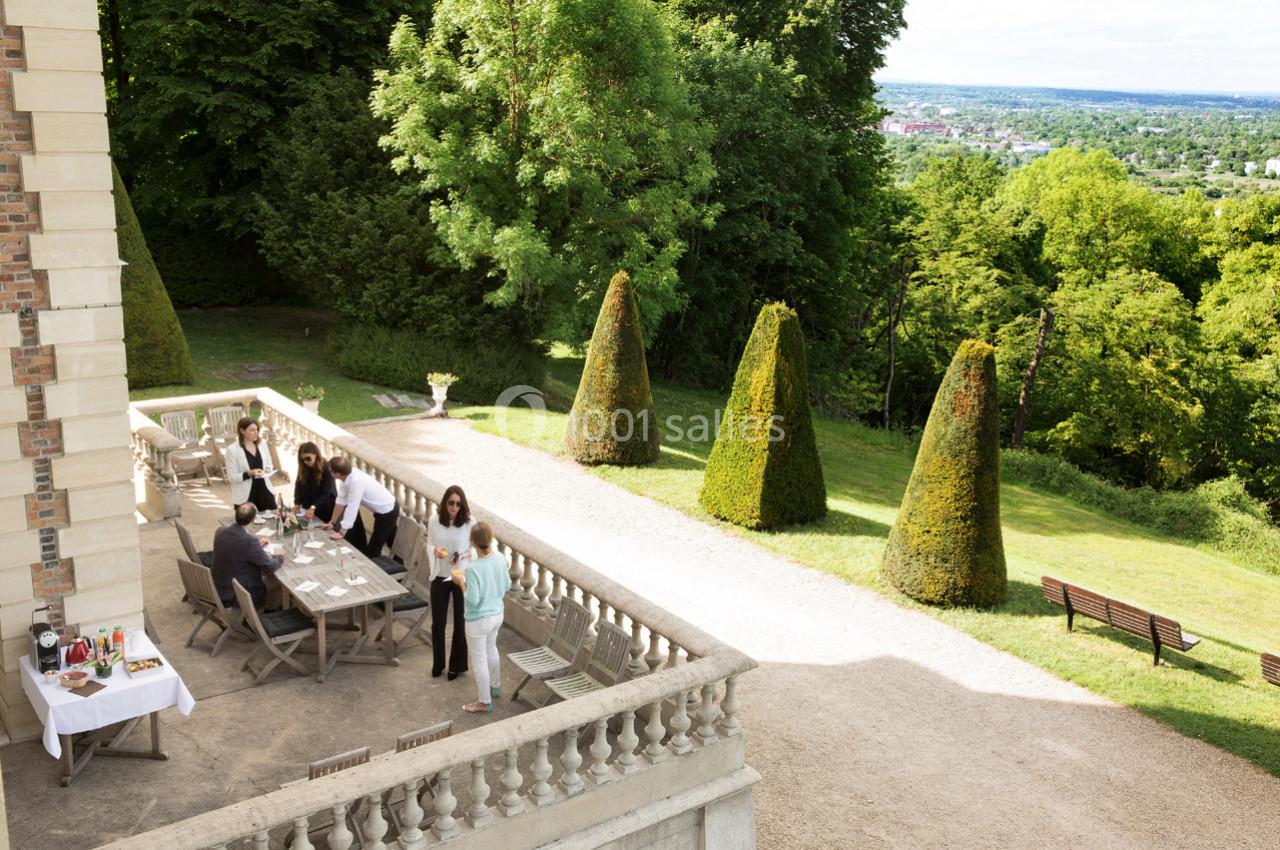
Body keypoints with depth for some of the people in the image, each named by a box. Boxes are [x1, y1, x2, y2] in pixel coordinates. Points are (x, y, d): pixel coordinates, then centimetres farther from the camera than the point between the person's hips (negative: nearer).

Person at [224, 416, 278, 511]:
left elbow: (270, 465, 16)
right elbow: (232, 477, -9)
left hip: (265, 493, 5)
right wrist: (249, 474, -23)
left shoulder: (262, 445, 7)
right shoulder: (232, 450, -8)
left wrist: (269, 469, -7)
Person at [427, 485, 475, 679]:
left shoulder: (470, 521, -15)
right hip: (440, 577, 2)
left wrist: (465, 555, -25)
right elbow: (429, 544, 3)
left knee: (460, 622, 10)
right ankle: (438, 663, 32)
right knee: (438, 622, 12)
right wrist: (435, 550, -20)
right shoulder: (434, 520, -10)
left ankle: (457, 665, 28)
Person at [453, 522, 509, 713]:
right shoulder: (500, 558, -11)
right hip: (497, 614, 7)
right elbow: (507, 584, 2)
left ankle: (485, 702, 27)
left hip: (479, 620, -7)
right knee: (491, 648, 30)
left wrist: (461, 582, -12)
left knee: (478, 660, 12)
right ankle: (495, 686, 49)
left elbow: (472, 600, -25)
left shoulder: (473, 568, -30)